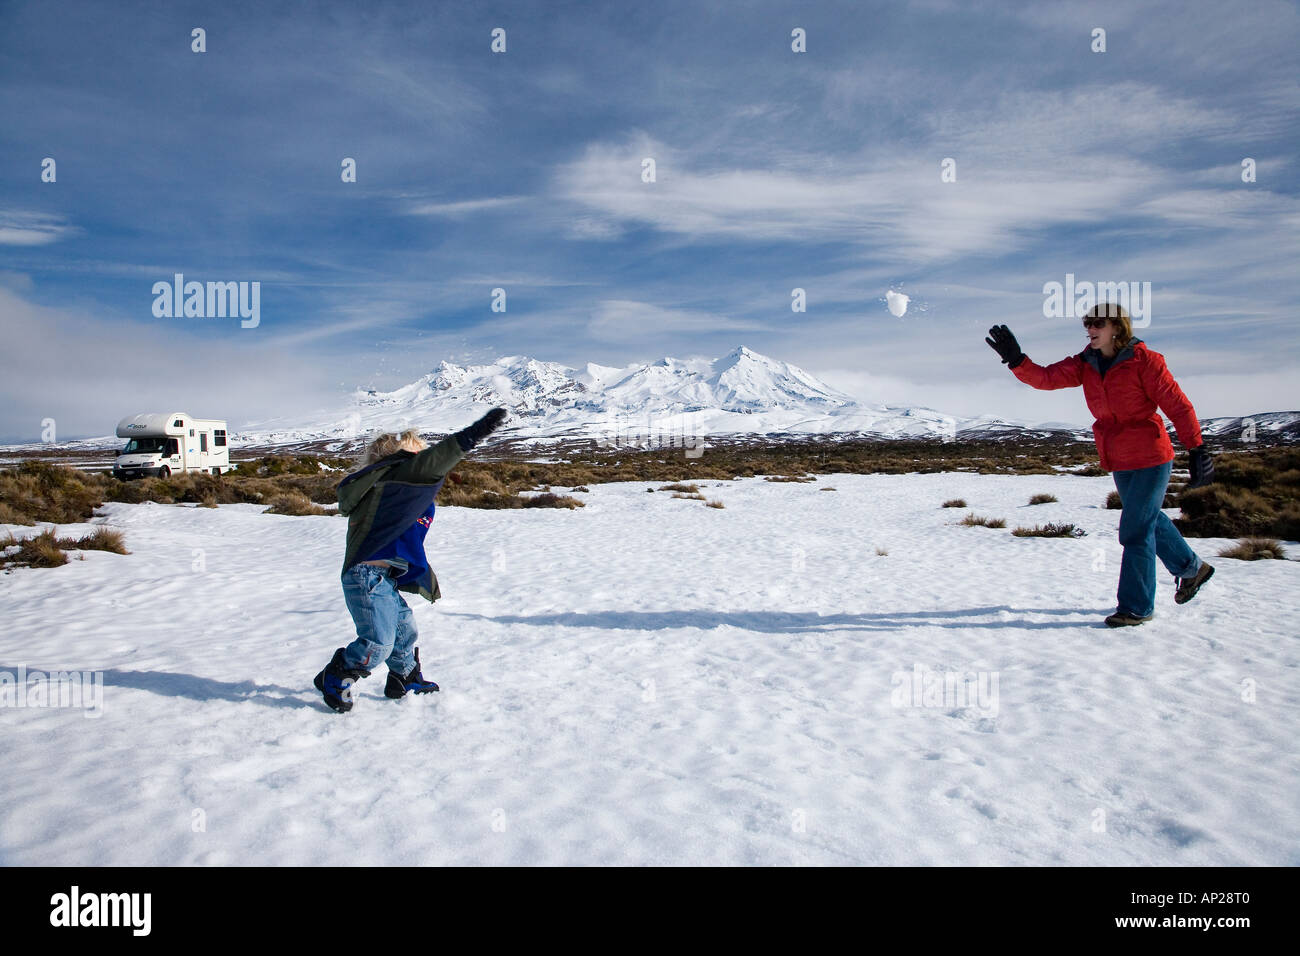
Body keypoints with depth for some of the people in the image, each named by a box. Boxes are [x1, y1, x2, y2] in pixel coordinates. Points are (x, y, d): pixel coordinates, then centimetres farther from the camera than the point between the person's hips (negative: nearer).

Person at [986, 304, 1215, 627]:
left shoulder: (1144, 360, -15)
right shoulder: (1084, 364, 1)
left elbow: (1178, 405, -14)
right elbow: (1046, 378, -12)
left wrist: (1197, 450, -16)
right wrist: (1016, 360, -30)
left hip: (1150, 458, -7)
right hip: (1119, 462, 7)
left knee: (1136, 530, -5)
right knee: (1149, 519, 23)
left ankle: (1136, 606, 8)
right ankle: (1190, 568, 47)